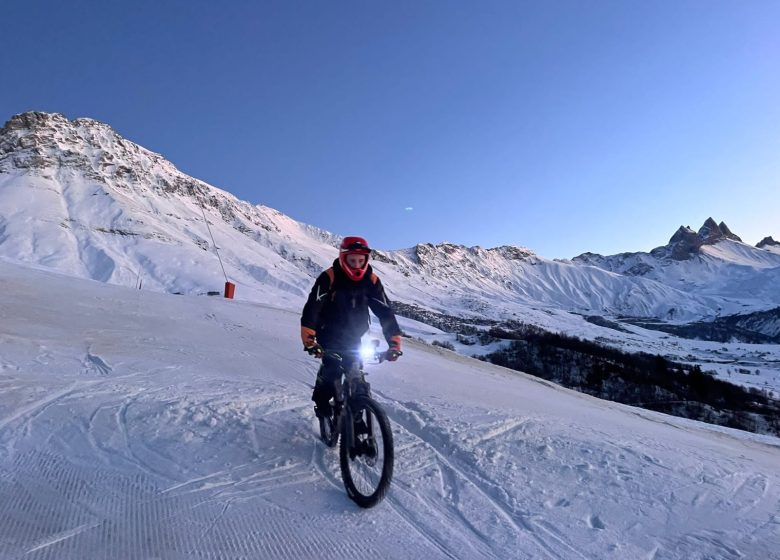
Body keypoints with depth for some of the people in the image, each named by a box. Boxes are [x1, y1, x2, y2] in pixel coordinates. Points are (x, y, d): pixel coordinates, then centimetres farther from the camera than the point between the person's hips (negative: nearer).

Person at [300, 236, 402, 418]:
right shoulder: (329, 277, -22)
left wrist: (395, 342, -21)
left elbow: (385, 311, -13)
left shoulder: (371, 280, -12)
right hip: (330, 335, -3)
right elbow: (312, 307, -29)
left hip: (353, 338, 3)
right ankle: (321, 402, 7)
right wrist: (309, 339, -40)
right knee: (331, 368, -21)